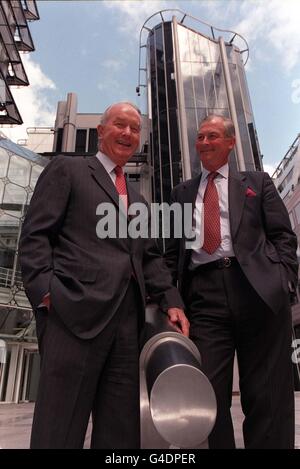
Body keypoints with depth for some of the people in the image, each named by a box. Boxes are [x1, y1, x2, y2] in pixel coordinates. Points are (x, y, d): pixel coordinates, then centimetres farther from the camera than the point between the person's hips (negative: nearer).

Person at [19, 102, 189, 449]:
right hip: (76, 310, -6)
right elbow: (35, 235, -1)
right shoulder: (67, 169, 9)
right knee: (59, 427, 0)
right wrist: (46, 292, -14)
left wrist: (171, 301, 5)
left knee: (121, 428, 12)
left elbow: (150, 257, 20)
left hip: (128, 317, 6)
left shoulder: (137, 200, 26)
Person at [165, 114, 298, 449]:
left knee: (267, 397, 3)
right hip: (204, 295, 2)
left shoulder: (257, 182, 18)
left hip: (258, 290, -1)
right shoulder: (182, 193, 23)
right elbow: (173, 249, 18)